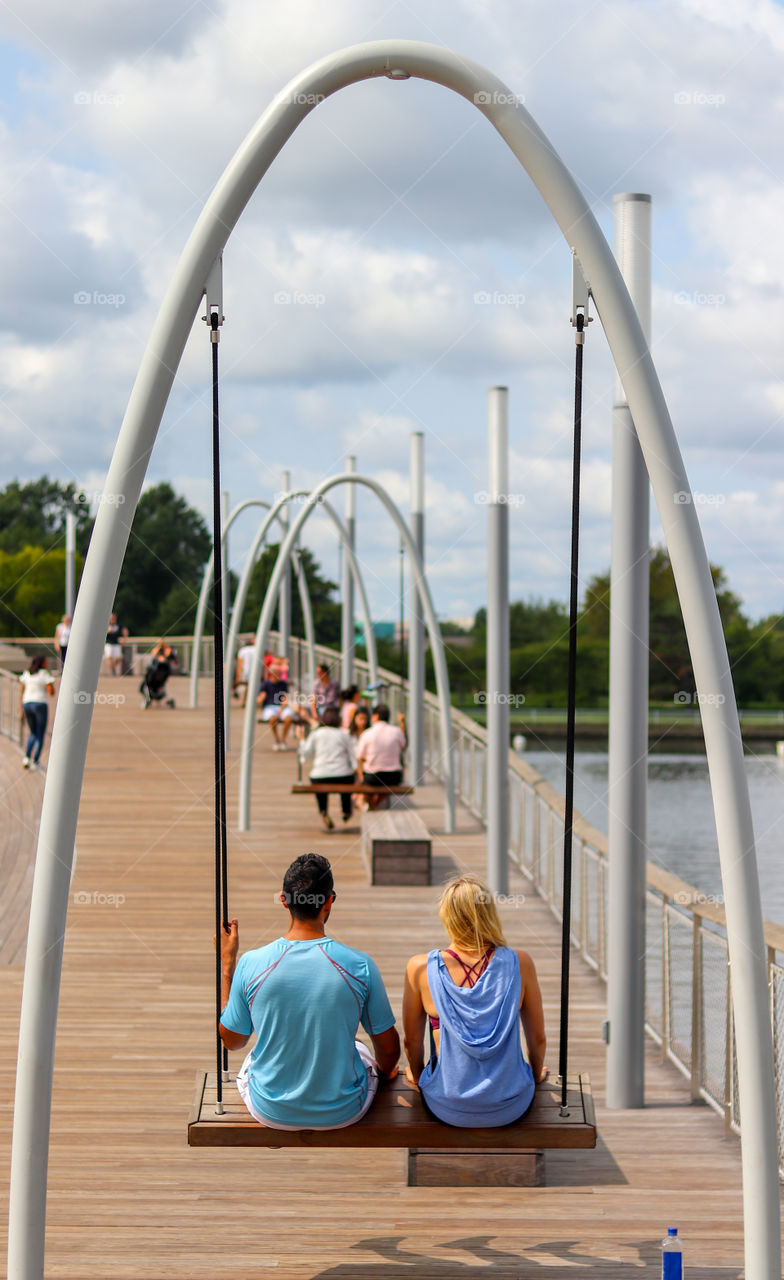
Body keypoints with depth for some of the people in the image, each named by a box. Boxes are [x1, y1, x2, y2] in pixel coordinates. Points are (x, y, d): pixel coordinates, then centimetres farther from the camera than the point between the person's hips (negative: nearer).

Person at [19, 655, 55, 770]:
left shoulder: (26, 674, 9)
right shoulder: (45, 674, -6)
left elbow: (22, 692, 9)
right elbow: (51, 693, -10)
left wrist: (22, 710, 13)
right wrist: (52, 687, 12)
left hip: (27, 704, 5)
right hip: (40, 704, -5)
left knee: (33, 734, 21)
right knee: (40, 736, 7)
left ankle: (26, 758, 1)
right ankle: (35, 762, -1)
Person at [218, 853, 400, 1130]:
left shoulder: (251, 964, -17)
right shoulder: (360, 966, -19)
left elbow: (232, 1041, 0)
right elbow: (389, 1049, -6)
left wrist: (227, 962, 6)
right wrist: (383, 1071, 19)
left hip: (271, 1113, 0)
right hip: (342, 1113, 0)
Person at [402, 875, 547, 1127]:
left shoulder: (421, 968, -16)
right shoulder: (519, 964, -14)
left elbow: (412, 1041, -3)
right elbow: (538, 1039, -2)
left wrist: (416, 1074, 19)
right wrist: (536, 1073, 19)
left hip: (447, 1108, 0)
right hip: (510, 1107, 0)